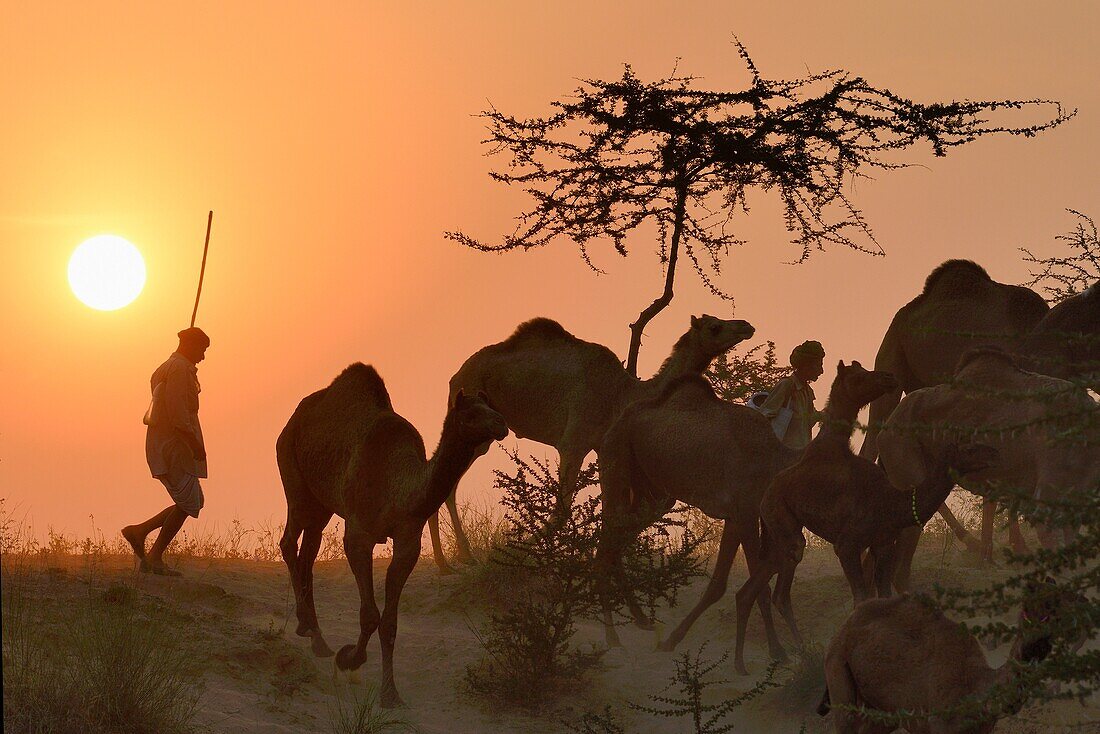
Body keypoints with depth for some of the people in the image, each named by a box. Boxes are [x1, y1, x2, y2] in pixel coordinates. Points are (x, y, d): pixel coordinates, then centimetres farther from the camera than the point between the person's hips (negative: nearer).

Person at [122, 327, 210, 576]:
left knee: (194, 501, 11)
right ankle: (155, 558, -7)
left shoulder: (165, 369, 21)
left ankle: (139, 531, 8)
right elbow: (178, 415, -21)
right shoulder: (180, 369, -12)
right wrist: (196, 444, -19)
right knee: (187, 503, -8)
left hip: (161, 445, 10)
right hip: (174, 446, -10)